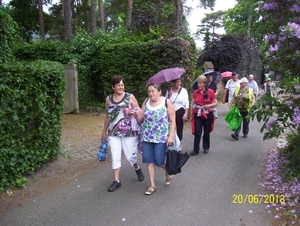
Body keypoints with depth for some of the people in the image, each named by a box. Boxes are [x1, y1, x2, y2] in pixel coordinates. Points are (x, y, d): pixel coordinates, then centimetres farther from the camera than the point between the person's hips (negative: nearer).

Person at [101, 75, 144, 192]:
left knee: (130, 155, 5)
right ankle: (117, 181, 17)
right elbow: (108, 117, 14)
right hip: (113, 133, 3)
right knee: (115, 156, 3)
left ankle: (137, 168, 38)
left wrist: (133, 112, -20)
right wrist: (104, 131, 17)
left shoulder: (130, 97, -4)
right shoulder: (108, 99, 6)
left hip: (129, 132, -3)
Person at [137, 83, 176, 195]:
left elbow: (172, 121, -6)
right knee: (149, 161, 4)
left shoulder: (167, 102, -6)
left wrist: (170, 136, -13)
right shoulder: (146, 102, 5)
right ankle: (152, 185, 19)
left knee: (159, 161, 0)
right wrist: (136, 116, -13)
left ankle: (167, 172, 34)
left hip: (161, 138, -4)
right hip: (147, 137, 4)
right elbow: (141, 119, 8)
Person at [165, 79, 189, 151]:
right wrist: (168, 96, -7)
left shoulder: (183, 90, 0)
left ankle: (179, 145, 18)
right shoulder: (169, 90, 6)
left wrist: (186, 113, -8)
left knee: (179, 128, 4)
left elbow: (186, 103, -1)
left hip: (180, 111, -1)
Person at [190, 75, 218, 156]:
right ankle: (196, 150, 3)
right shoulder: (195, 92, 1)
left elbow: (216, 103, -2)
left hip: (207, 114, -1)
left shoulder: (210, 92, -6)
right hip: (198, 114, 1)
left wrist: (209, 105, -19)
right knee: (197, 132, -3)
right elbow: (192, 104, 7)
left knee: (206, 132, 11)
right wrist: (191, 114, 4)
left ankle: (206, 148, 28)